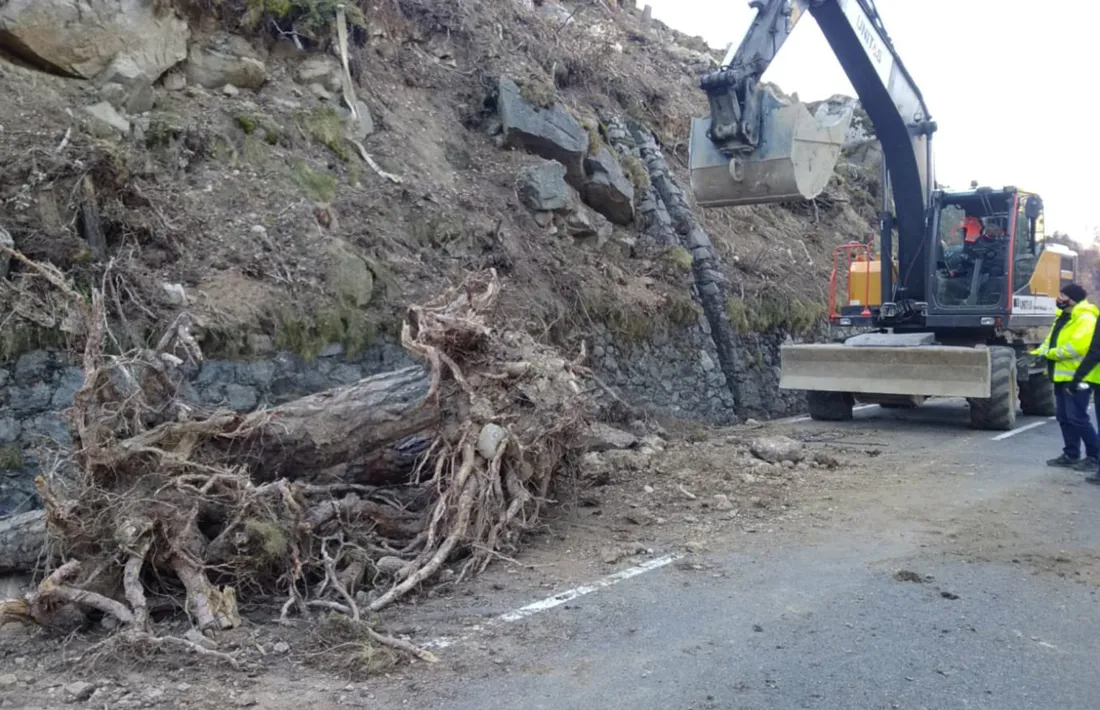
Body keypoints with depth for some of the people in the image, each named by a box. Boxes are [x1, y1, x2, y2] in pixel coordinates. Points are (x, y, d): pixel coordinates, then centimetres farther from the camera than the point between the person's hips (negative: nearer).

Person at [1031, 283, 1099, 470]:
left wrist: (1050, 354, -17)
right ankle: (1071, 455, 20)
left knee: (1078, 418, -7)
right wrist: (1036, 353, -1)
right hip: (1062, 376, 10)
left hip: (1077, 377, -10)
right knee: (1064, 418, 12)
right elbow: (1051, 340, 16)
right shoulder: (1063, 318, 17)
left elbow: (1077, 347, -24)